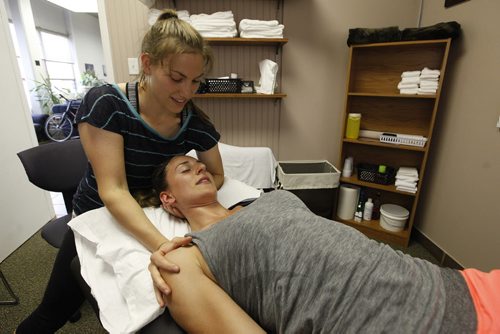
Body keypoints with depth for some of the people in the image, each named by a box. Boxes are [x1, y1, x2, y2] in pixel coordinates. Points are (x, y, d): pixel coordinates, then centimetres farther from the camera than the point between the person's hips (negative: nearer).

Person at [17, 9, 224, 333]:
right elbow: (113, 190, -31)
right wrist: (159, 243, -48)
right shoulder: (105, 104, -25)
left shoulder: (196, 121, -15)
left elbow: (217, 176, -5)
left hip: (153, 219, 3)